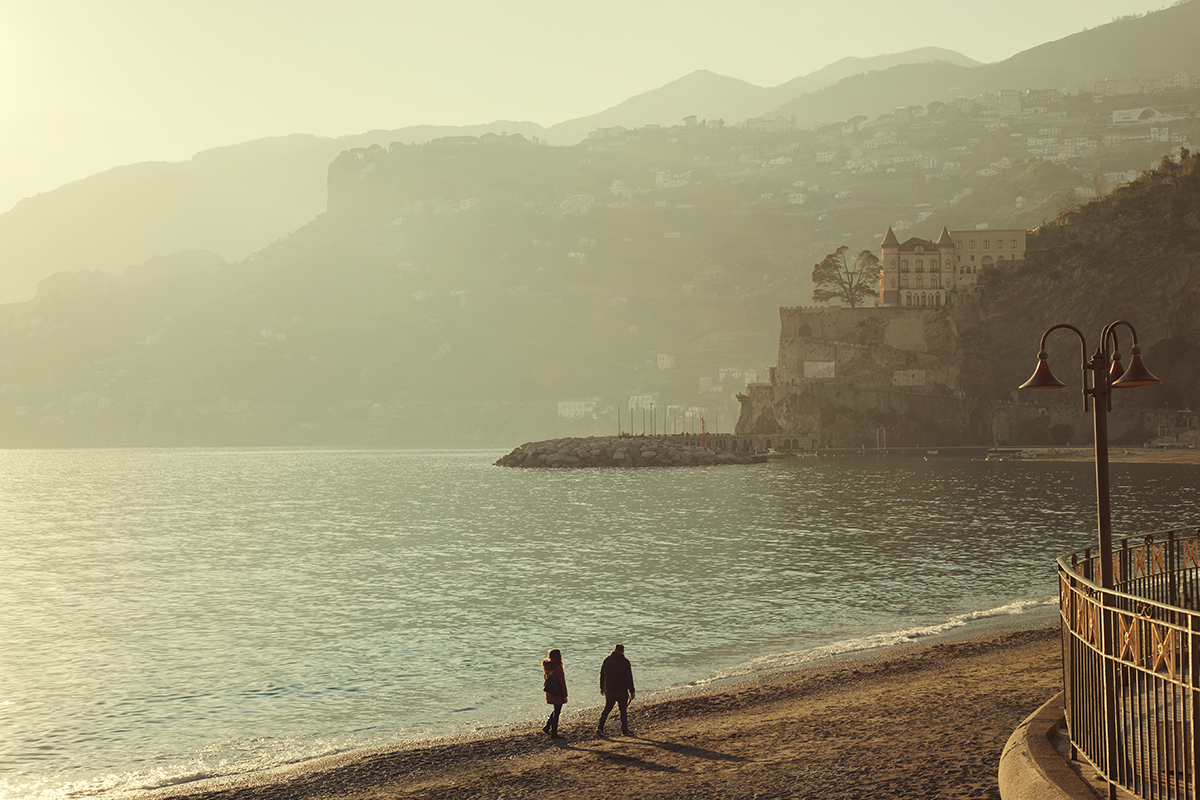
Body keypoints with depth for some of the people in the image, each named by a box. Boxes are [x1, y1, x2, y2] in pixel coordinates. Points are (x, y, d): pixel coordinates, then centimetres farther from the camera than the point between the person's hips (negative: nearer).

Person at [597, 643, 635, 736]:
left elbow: (602, 675, 11)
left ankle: (600, 727, 2)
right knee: (623, 710, 9)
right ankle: (625, 730, 15)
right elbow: (629, 678, -12)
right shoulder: (625, 662, -12)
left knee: (607, 709, 13)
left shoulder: (607, 660, 2)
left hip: (609, 691, 4)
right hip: (621, 691, -4)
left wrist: (602, 687, 23)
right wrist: (632, 691, -5)